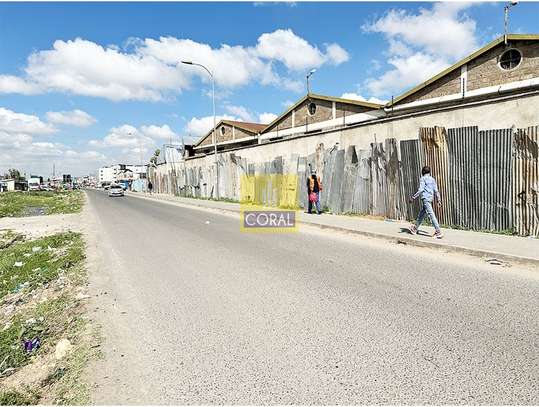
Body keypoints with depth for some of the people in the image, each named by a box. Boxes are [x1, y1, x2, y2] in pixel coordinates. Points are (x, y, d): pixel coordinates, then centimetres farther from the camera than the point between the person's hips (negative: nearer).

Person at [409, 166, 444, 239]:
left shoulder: (423, 179, -5)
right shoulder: (432, 179, 15)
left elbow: (421, 189, -14)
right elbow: (436, 190, 13)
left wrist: (413, 197, -11)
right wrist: (438, 200, 15)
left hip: (425, 198, -8)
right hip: (430, 198, 8)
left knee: (431, 214, -12)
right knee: (421, 214, 16)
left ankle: (438, 232, -16)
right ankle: (415, 229, 27)